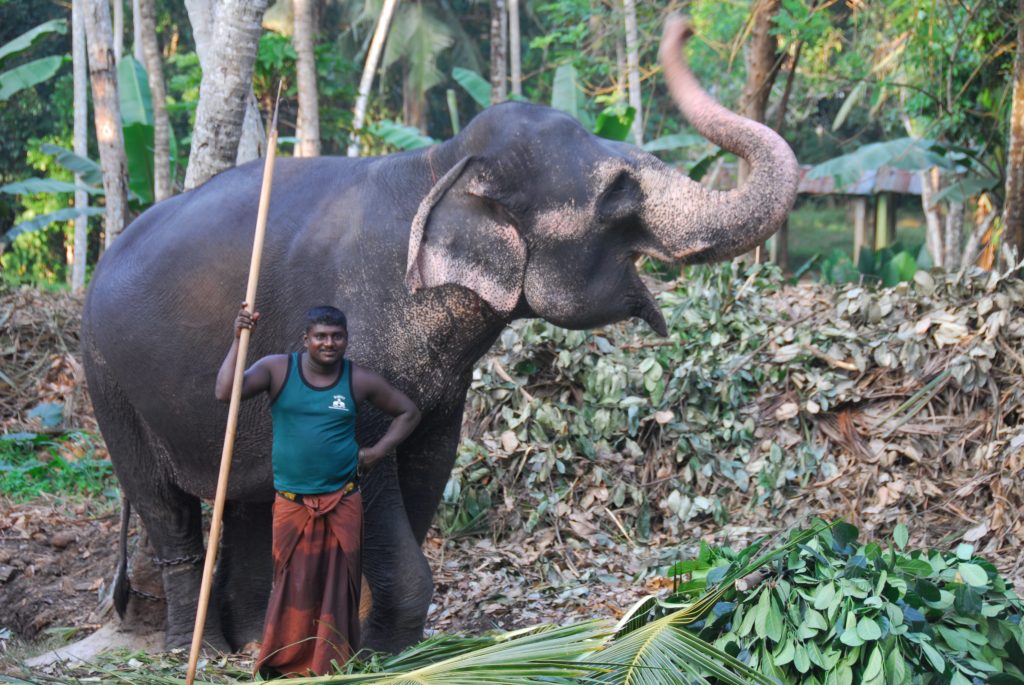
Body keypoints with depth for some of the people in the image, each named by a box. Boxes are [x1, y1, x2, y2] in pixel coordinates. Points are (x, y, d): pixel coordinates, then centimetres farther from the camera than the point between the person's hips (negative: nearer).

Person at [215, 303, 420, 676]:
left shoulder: (360, 380, 0)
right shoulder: (277, 369, -3)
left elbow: (408, 412, 14)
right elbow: (226, 393, -17)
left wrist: (378, 451, 3)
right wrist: (238, 339, -21)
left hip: (342, 503, 1)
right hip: (291, 502, -1)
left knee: (338, 587, 4)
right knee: (293, 586, 1)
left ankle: (333, 668, 11)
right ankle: (283, 667, 8)